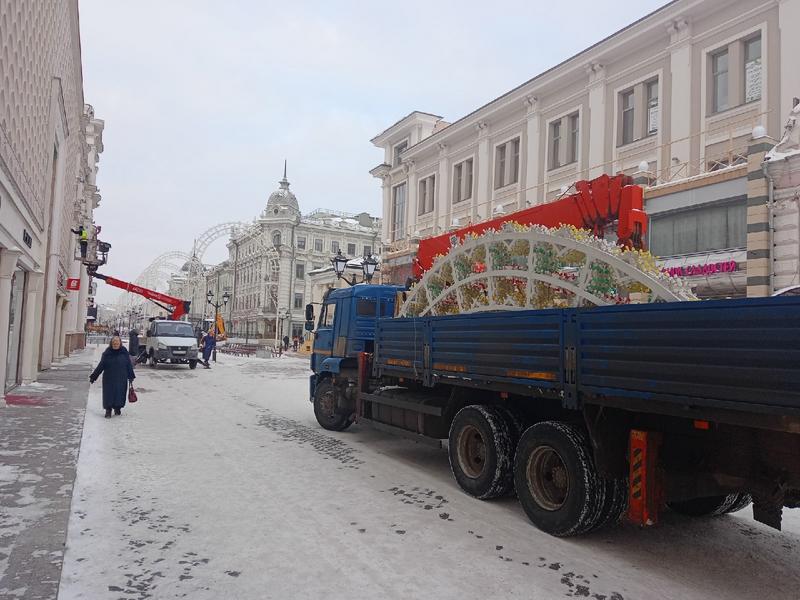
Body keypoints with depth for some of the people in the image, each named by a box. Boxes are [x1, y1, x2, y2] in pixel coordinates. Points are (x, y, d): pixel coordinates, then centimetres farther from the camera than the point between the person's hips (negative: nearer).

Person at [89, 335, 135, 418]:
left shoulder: (124, 353, -2)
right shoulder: (107, 353, -3)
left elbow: (129, 365, 3)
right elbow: (100, 366, -1)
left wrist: (131, 377, 4)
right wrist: (93, 376, -2)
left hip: (121, 379, 1)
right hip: (109, 379, -1)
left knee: (120, 393, 6)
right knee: (109, 394, 0)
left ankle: (117, 408, 25)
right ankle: (108, 411, 8)